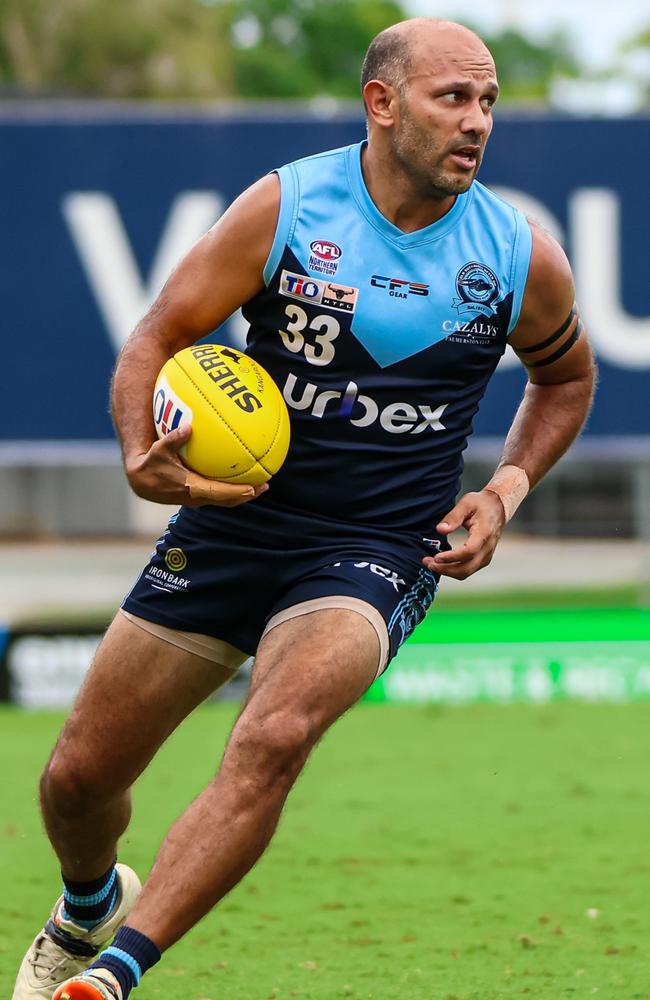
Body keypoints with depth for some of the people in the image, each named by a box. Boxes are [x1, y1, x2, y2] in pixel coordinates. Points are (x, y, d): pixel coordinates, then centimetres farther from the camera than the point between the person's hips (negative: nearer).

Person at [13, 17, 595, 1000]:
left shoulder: (522, 257, -3)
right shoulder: (284, 207, -8)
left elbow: (565, 375, 18)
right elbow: (155, 340, -2)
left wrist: (507, 489, 3)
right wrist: (143, 458, -21)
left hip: (378, 551, -1)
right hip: (229, 521, 1)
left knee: (273, 739, -31)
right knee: (80, 776, 6)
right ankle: (87, 908, 42)